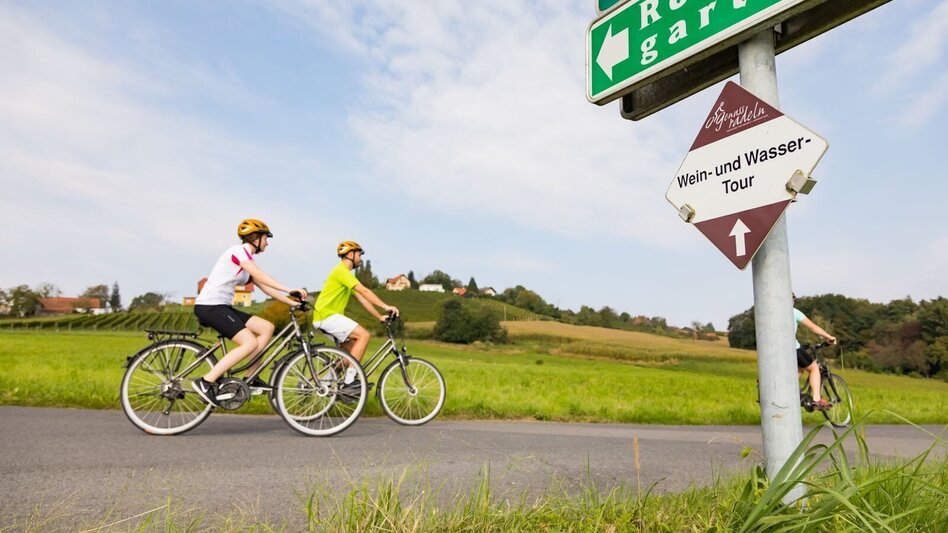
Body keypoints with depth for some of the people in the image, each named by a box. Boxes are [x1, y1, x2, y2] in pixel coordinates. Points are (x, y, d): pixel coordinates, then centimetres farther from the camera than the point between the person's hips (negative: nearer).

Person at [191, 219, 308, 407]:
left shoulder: (247, 260, 18)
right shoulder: (238, 250, -10)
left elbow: (266, 288, 15)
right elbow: (260, 276, -21)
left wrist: (292, 301, 7)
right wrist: (289, 290, -25)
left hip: (221, 306, 9)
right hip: (209, 306, -9)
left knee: (267, 327, 0)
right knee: (250, 343, -20)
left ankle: (250, 377, 4)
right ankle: (206, 382, -17)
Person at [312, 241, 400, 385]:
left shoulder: (346, 273, 20)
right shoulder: (341, 271, -12)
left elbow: (362, 299, 17)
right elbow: (364, 291, -22)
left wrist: (380, 316, 10)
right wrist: (386, 307, -23)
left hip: (330, 316, 10)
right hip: (327, 315, -10)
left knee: (353, 349, 11)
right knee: (364, 335, -18)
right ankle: (349, 380, -18)